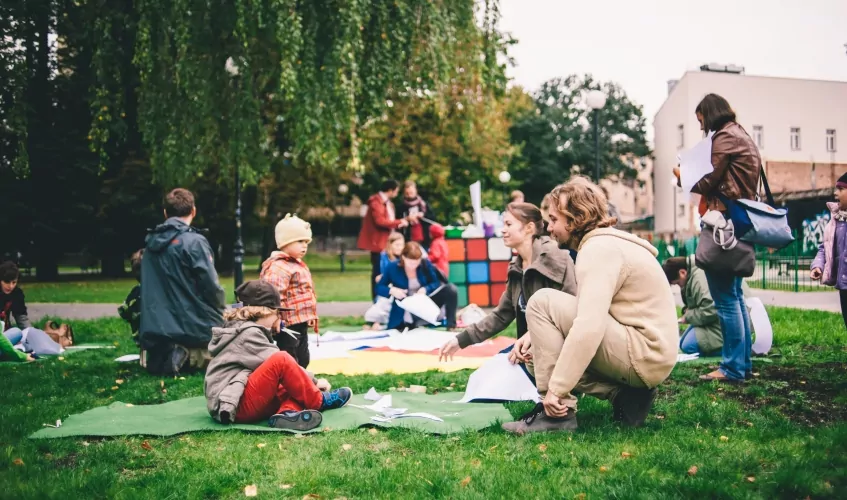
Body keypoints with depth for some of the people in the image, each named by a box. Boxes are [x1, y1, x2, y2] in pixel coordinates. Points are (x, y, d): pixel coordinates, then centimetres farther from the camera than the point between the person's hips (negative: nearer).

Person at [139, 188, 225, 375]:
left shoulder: (151, 242, 8)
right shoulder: (194, 241, -13)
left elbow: (151, 288, 16)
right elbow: (211, 286, -14)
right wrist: (220, 312, 5)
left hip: (155, 327, 6)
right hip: (193, 327, -6)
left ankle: (160, 355, -4)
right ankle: (187, 356, -12)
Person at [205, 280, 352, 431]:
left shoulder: (251, 331, 21)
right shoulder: (249, 333, -10)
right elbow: (279, 363, -12)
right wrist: (314, 381, -1)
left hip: (243, 403, 10)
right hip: (233, 407, -10)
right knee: (282, 360, -23)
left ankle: (287, 413, -27)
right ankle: (319, 402, -6)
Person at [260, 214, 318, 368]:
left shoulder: (300, 265, 17)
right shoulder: (278, 267, -17)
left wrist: (311, 317, 27)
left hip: (301, 324, 10)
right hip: (288, 326, -10)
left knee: (303, 360, 18)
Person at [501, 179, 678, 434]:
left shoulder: (600, 248, -16)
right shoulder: (606, 244, 16)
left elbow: (589, 327, -28)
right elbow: (585, 312, 19)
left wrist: (556, 388, -24)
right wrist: (536, 334, 5)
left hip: (644, 354, -10)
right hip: (649, 355, 10)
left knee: (543, 302, -15)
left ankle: (557, 412, -12)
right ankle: (625, 395, 8)